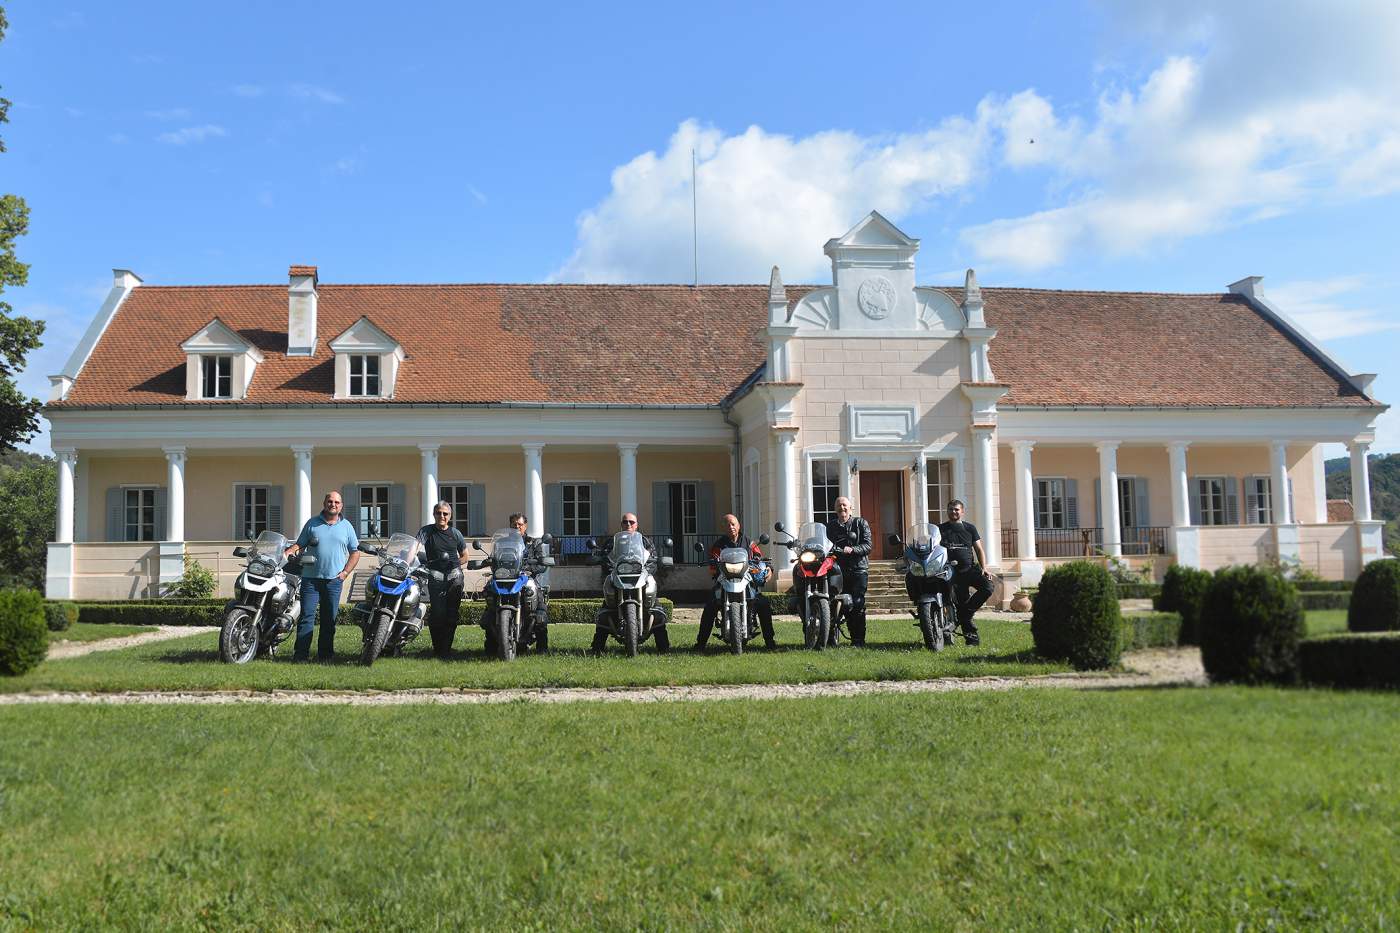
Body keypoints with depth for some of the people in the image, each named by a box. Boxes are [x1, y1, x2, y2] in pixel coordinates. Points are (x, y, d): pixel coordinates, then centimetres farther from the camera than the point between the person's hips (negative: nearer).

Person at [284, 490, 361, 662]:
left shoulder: (347, 526, 10)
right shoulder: (312, 523, 8)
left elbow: (355, 552, 13)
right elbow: (300, 544, 8)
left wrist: (345, 572, 3)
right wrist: (289, 551, -13)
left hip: (334, 579, 1)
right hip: (311, 578, -1)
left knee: (329, 618, 5)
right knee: (306, 616, -5)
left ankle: (325, 653, 11)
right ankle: (301, 653, -5)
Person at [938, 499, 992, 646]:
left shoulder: (970, 528, 14)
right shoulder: (940, 529, 10)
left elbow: (979, 549, 10)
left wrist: (983, 568, -3)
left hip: (970, 568, 1)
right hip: (952, 572, -1)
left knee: (988, 587, -23)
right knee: (961, 604, -5)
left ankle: (965, 612, -9)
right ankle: (971, 635, 3)